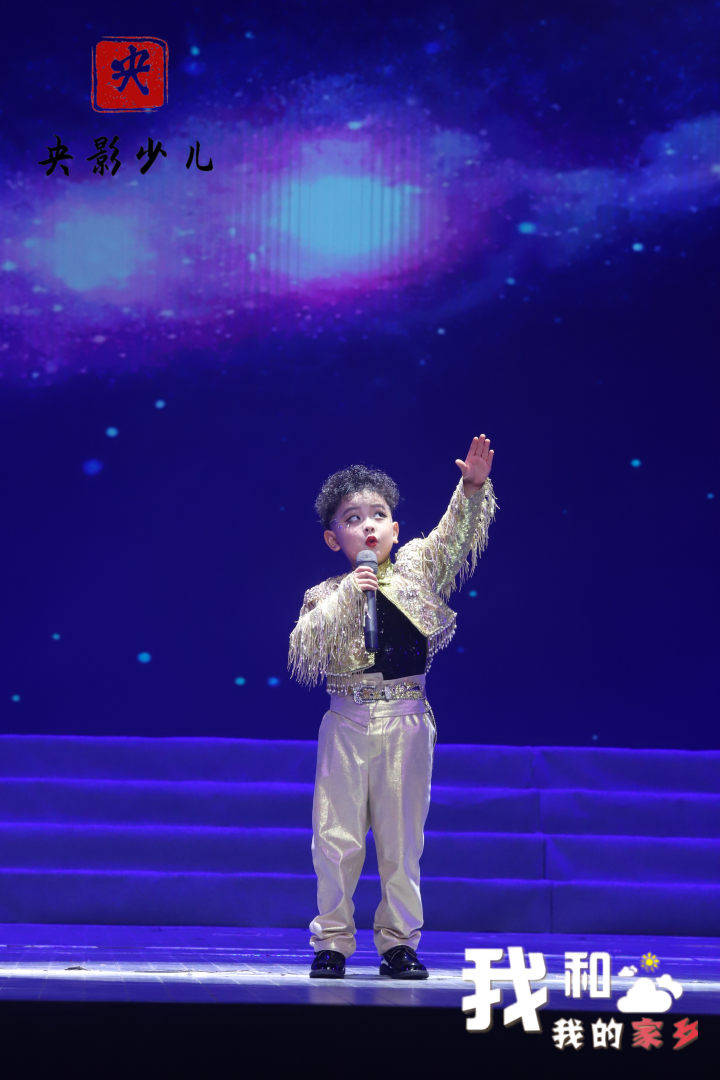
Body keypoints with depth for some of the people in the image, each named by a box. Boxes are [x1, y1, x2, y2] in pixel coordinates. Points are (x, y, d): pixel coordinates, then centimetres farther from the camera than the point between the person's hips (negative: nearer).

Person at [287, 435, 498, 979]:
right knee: (336, 836, 0)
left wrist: (472, 488, -19)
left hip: (406, 720, 1)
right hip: (348, 722, -1)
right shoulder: (327, 596, 3)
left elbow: (456, 536, -3)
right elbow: (303, 655, -9)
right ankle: (333, 940, 10)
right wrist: (345, 599, -15)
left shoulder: (416, 569, 7)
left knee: (403, 836, 4)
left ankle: (399, 940, 13)